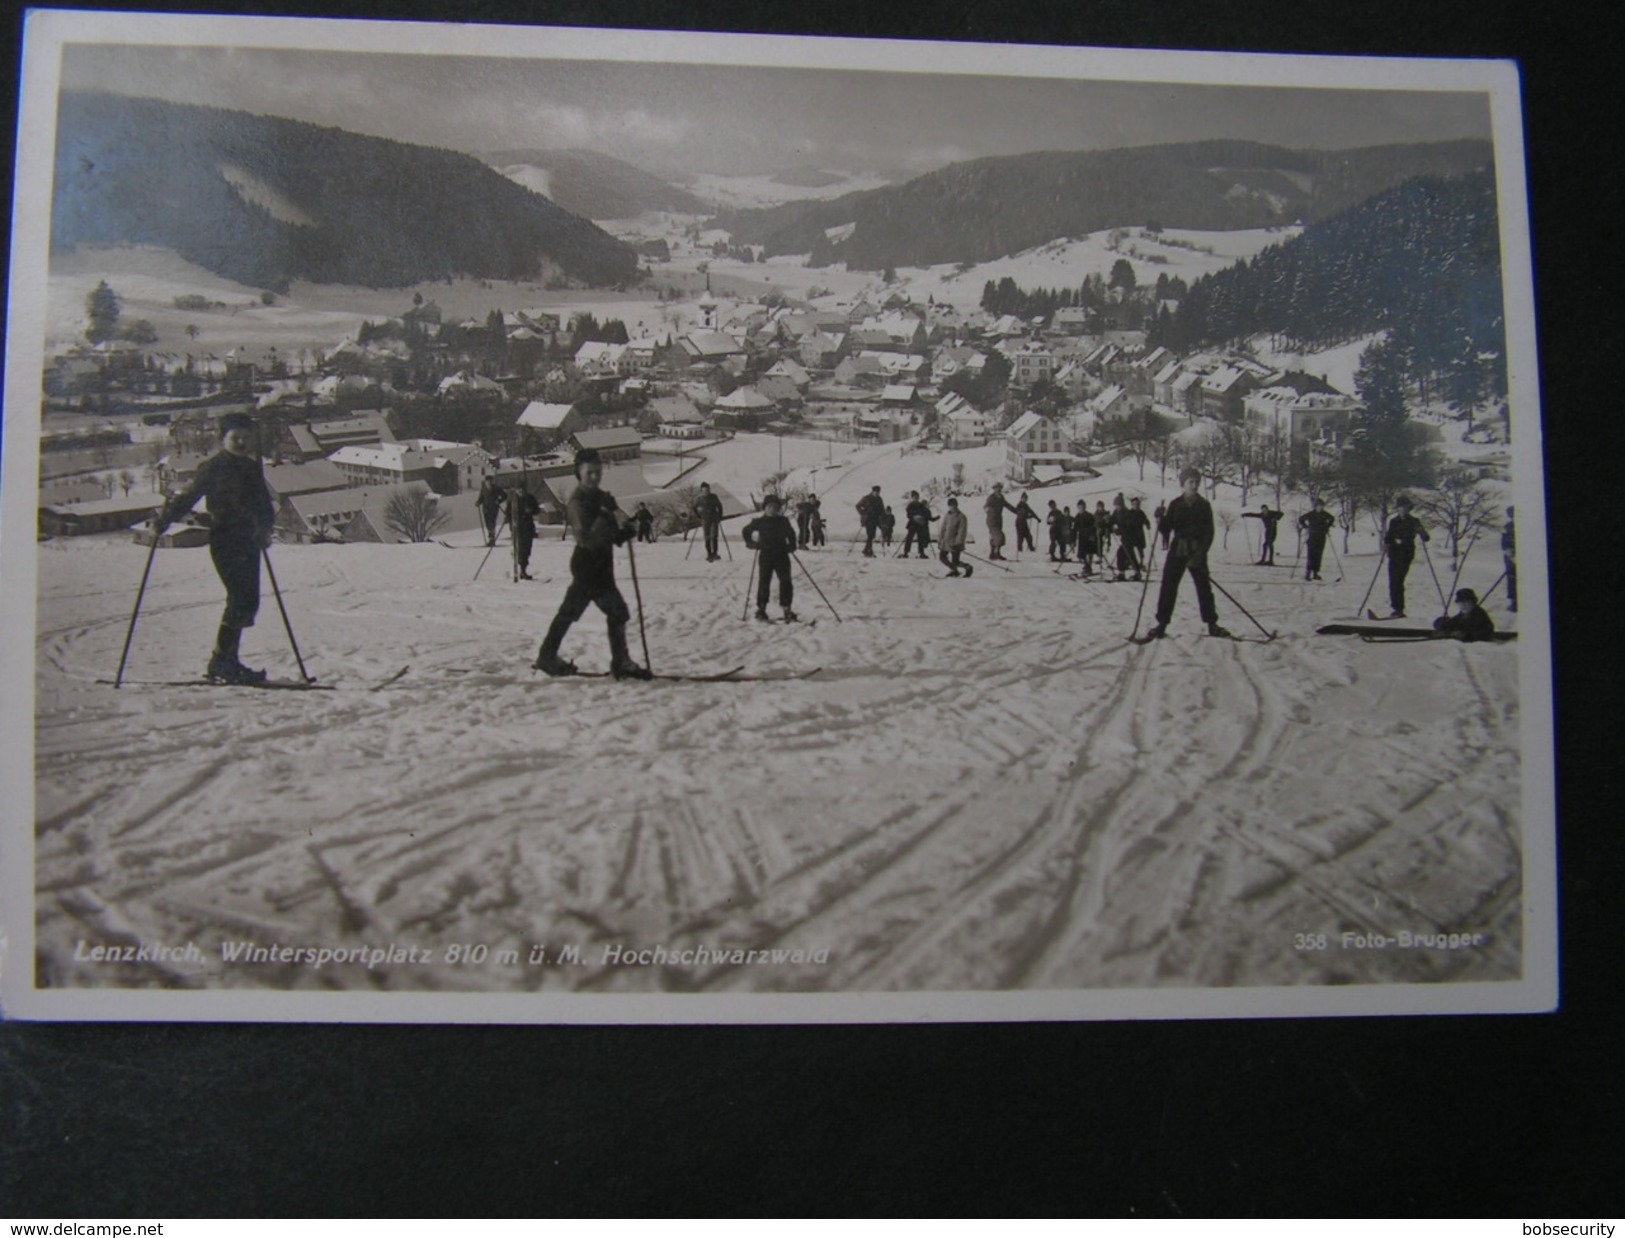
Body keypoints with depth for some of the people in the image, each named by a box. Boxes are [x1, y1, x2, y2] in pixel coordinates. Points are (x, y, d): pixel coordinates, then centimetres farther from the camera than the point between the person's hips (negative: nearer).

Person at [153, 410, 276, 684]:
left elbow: (264, 504, 17)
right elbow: (188, 497, -8)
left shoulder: (253, 468, 16)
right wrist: (163, 520, -18)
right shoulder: (213, 467, -4)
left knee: (248, 601, 7)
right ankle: (219, 662, -10)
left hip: (248, 541, 7)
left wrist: (265, 527, 0)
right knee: (241, 598, -15)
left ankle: (229, 661, 17)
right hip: (224, 540, -7)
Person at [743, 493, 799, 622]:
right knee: (764, 583, 3)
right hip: (765, 556, -1)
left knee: (786, 582, -3)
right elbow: (746, 531, 13)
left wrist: (791, 546, 5)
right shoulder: (759, 522, -2)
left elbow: (791, 533, 17)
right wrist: (750, 543, 5)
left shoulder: (783, 521, 2)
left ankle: (786, 609, 3)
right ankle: (761, 610, 12)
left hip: (781, 555, 2)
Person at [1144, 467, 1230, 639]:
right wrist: (1161, 518, -18)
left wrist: (1200, 553, -14)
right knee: (1168, 587, -3)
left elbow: (1209, 533, -2)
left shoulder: (1204, 506, 3)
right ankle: (1162, 624, 2)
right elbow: (1166, 529, 4)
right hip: (1177, 551, 1)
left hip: (1197, 553, -1)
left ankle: (1212, 625, 11)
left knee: (1204, 588, 2)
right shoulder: (1175, 505, 5)